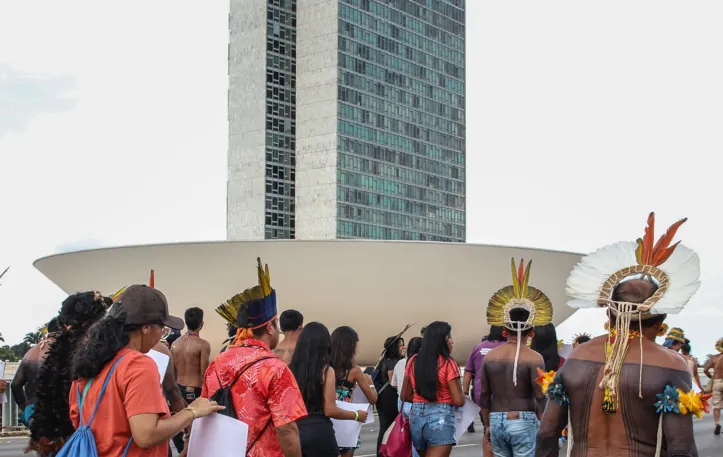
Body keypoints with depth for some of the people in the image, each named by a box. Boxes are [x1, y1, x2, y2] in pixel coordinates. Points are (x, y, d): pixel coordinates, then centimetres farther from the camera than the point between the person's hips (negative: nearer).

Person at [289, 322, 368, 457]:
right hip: (319, 432, -5)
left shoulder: (291, 369, 3)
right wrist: (356, 415, 3)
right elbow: (330, 410, -12)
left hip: (295, 430, 5)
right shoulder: (326, 371, -10)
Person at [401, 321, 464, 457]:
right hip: (440, 418, -6)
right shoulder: (447, 363, -10)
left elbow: (405, 396, 13)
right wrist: (463, 396, 10)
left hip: (416, 416, 7)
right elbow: (459, 400, -11)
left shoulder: (413, 361, 7)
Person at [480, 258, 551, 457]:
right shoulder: (534, 358, -8)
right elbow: (541, 398, -11)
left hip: (496, 421, 5)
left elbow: (484, 396, 10)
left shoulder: (490, 356, 6)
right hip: (523, 422, -5)